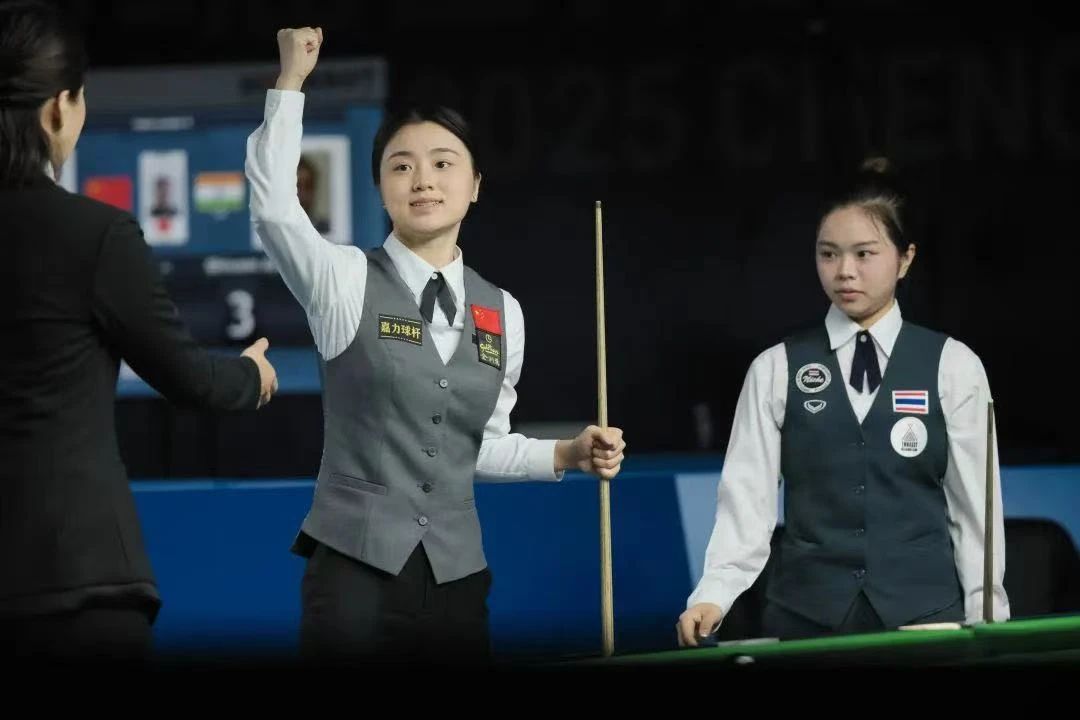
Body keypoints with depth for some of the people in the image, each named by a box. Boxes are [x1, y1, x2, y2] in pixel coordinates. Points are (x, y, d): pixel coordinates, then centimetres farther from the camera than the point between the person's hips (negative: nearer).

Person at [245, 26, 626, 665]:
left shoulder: (502, 311, 11)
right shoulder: (346, 281, 0)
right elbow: (273, 205, -16)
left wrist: (570, 454, 4)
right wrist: (292, 82, -17)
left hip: (456, 576, 4)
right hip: (357, 568, -4)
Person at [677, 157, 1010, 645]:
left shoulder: (952, 366, 4)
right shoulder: (775, 370, 5)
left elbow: (975, 504, 4)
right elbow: (747, 498, -1)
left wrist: (985, 621, 0)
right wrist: (712, 596, -15)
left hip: (923, 611, 0)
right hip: (805, 615, 0)